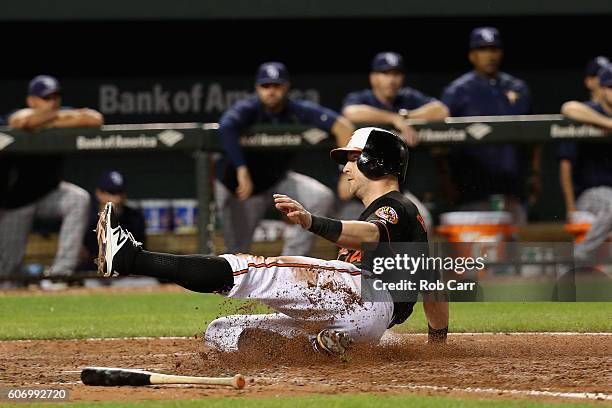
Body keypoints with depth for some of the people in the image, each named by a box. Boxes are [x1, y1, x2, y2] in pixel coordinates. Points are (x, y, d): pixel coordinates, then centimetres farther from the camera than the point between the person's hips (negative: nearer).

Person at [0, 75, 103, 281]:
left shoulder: (62, 115, -12)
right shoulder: (22, 115, -22)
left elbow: (96, 119, -31)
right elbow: (21, 121, -49)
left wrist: (51, 124, -31)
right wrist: (58, 115, -32)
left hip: (49, 192, 3)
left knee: (79, 199, -30)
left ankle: (61, 270, -26)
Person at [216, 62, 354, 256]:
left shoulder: (299, 110, -19)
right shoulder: (248, 108, -25)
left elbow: (341, 125, -31)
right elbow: (225, 127, -47)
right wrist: (242, 170, -53)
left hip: (277, 179, 3)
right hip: (237, 183, -3)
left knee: (322, 197, -19)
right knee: (238, 250, 0)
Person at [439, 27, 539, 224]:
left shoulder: (518, 89, 15)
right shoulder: (457, 91, 3)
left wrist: (535, 173, 11)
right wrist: (448, 181, -9)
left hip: (513, 184, 4)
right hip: (474, 185, -4)